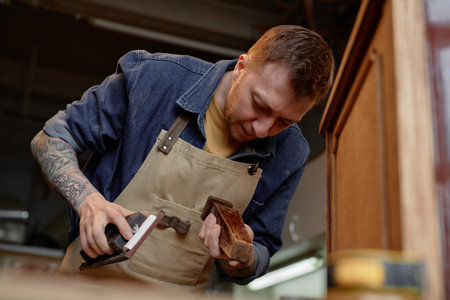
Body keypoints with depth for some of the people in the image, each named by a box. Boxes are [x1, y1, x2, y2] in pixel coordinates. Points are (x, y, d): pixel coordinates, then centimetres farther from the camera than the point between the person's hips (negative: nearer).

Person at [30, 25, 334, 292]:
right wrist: (88, 200, -21)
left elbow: (262, 252, 5)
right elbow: (53, 136, -4)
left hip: (181, 295, 2)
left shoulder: (290, 155, -6)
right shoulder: (154, 78, -13)